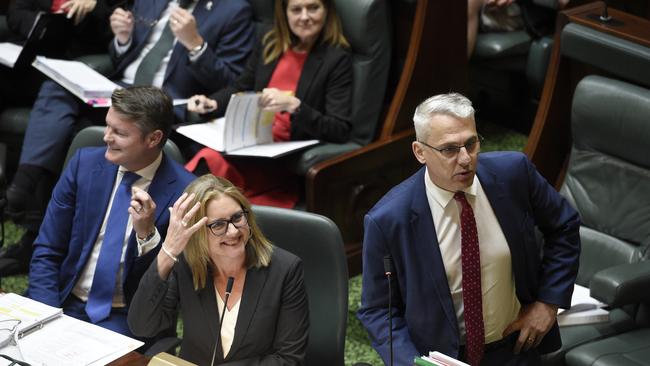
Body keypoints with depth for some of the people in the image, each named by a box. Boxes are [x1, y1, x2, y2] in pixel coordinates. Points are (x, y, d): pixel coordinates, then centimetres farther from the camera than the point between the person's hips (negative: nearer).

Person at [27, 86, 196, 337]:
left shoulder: (184, 191, -11)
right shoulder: (84, 163, 0)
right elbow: (46, 250, 3)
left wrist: (147, 233, -23)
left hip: (126, 318, -3)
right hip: (65, 304, 3)